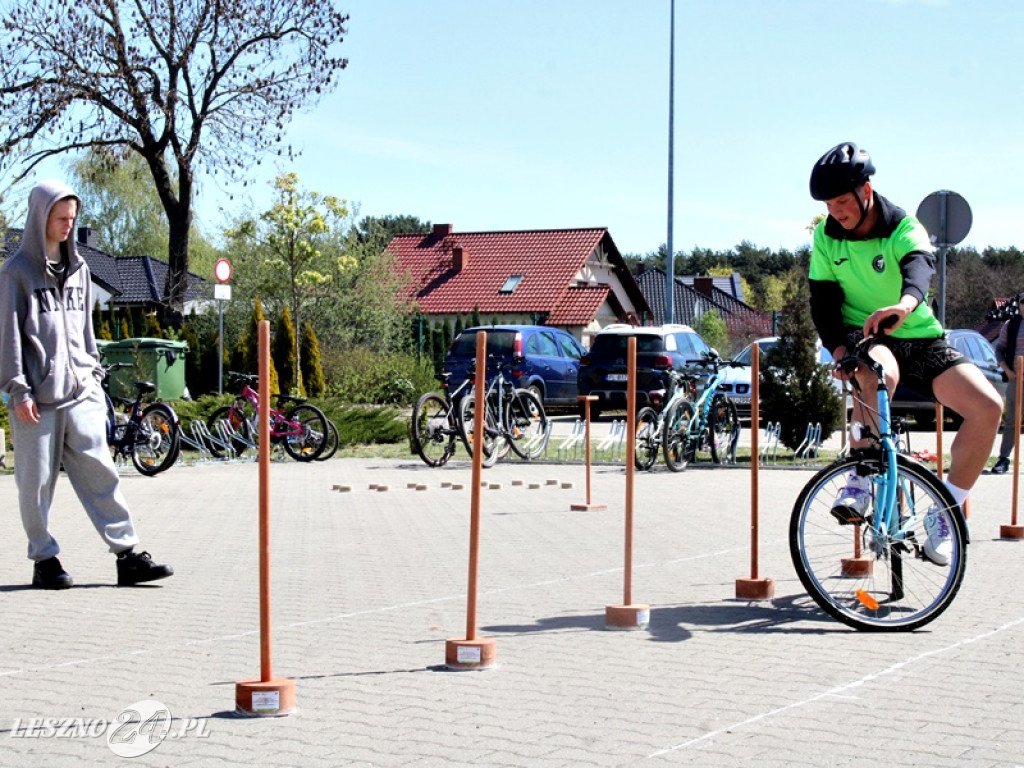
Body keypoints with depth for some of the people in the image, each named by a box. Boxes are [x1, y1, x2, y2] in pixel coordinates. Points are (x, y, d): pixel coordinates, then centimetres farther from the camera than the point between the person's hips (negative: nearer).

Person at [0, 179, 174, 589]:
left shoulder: (77, 268, 16)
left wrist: (94, 373, 16)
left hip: (81, 391, 4)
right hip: (37, 397, -4)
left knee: (99, 471, -1)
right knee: (37, 481, 2)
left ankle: (128, 555, -2)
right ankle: (44, 559, 13)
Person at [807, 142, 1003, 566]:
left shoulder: (904, 227, -11)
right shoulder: (826, 237, -2)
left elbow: (920, 264, -33)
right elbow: (823, 301, -1)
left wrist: (905, 303, -57)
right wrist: (838, 348, -21)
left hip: (919, 337, 1)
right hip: (863, 338, -1)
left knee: (988, 405, -21)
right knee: (879, 372, -41)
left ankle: (943, 512, -6)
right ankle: (860, 477, -21)